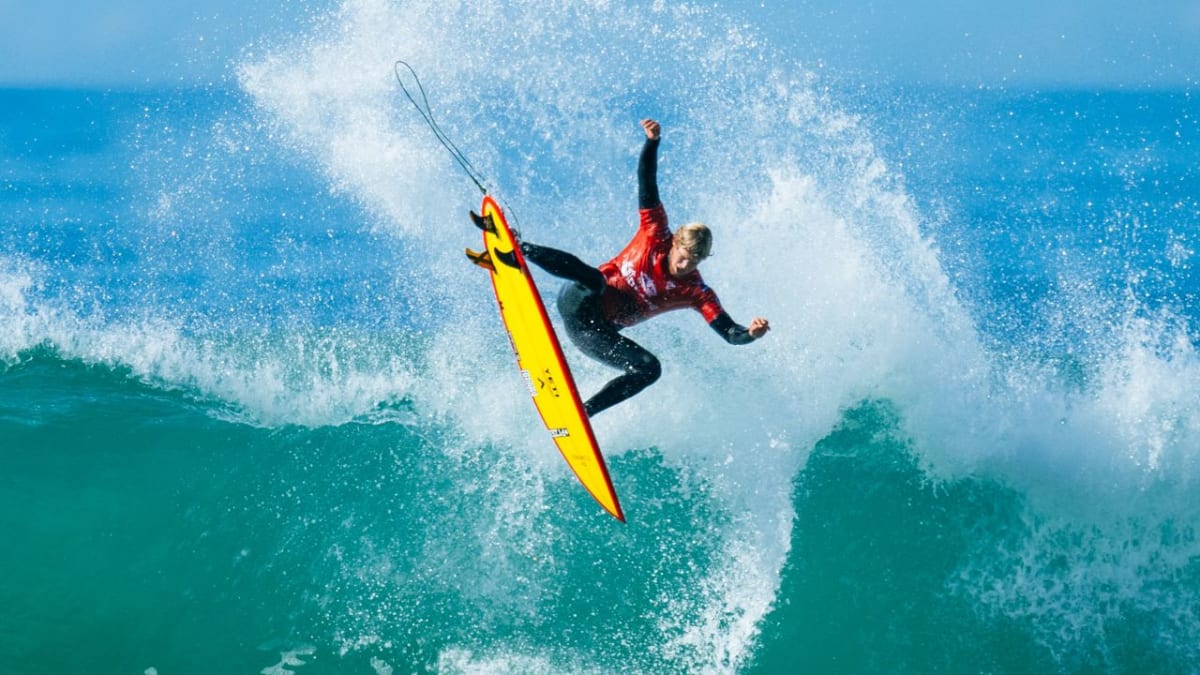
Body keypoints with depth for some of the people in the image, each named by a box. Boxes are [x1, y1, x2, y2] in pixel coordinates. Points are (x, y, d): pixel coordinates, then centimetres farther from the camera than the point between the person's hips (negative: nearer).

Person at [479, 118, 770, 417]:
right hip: (579, 303, -3)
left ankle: (582, 412, -11)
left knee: (650, 369, -18)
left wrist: (751, 333, -33)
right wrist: (653, 142, -22)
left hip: (599, 331, 3)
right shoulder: (657, 236, -6)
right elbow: (647, 183, -8)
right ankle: (515, 248, -40)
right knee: (594, 278, -38)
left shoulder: (697, 293, -3)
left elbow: (730, 333, -10)